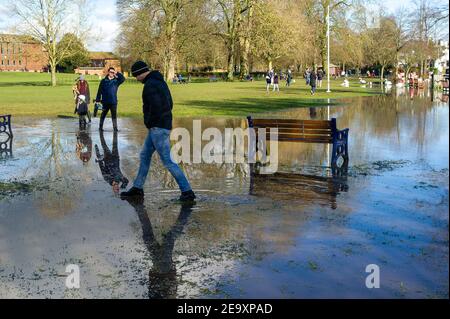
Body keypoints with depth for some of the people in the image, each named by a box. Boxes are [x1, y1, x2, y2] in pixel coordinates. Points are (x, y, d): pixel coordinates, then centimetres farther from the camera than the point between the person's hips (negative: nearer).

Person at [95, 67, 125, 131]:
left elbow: (123, 79, -9)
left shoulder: (116, 81, 4)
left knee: (114, 115, 0)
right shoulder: (103, 81, 1)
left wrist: (117, 73, -12)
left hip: (113, 102, 0)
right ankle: (100, 126, 21)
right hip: (105, 102, 0)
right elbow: (99, 91, 2)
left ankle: (115, 127, 3)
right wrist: (98, 100, -2)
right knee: (103, 114, 11)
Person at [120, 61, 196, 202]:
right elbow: (169, 104, 20)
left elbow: (156, 106, -29)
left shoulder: (150, 85, -17)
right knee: (145, 155, 17)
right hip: (163, 126, 10)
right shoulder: (160, 82, 15)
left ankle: (187, 191, -4)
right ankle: (137, 188, 26)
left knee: (167, 161, -7)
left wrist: (149, 122, -11)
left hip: (158, 128, -10)